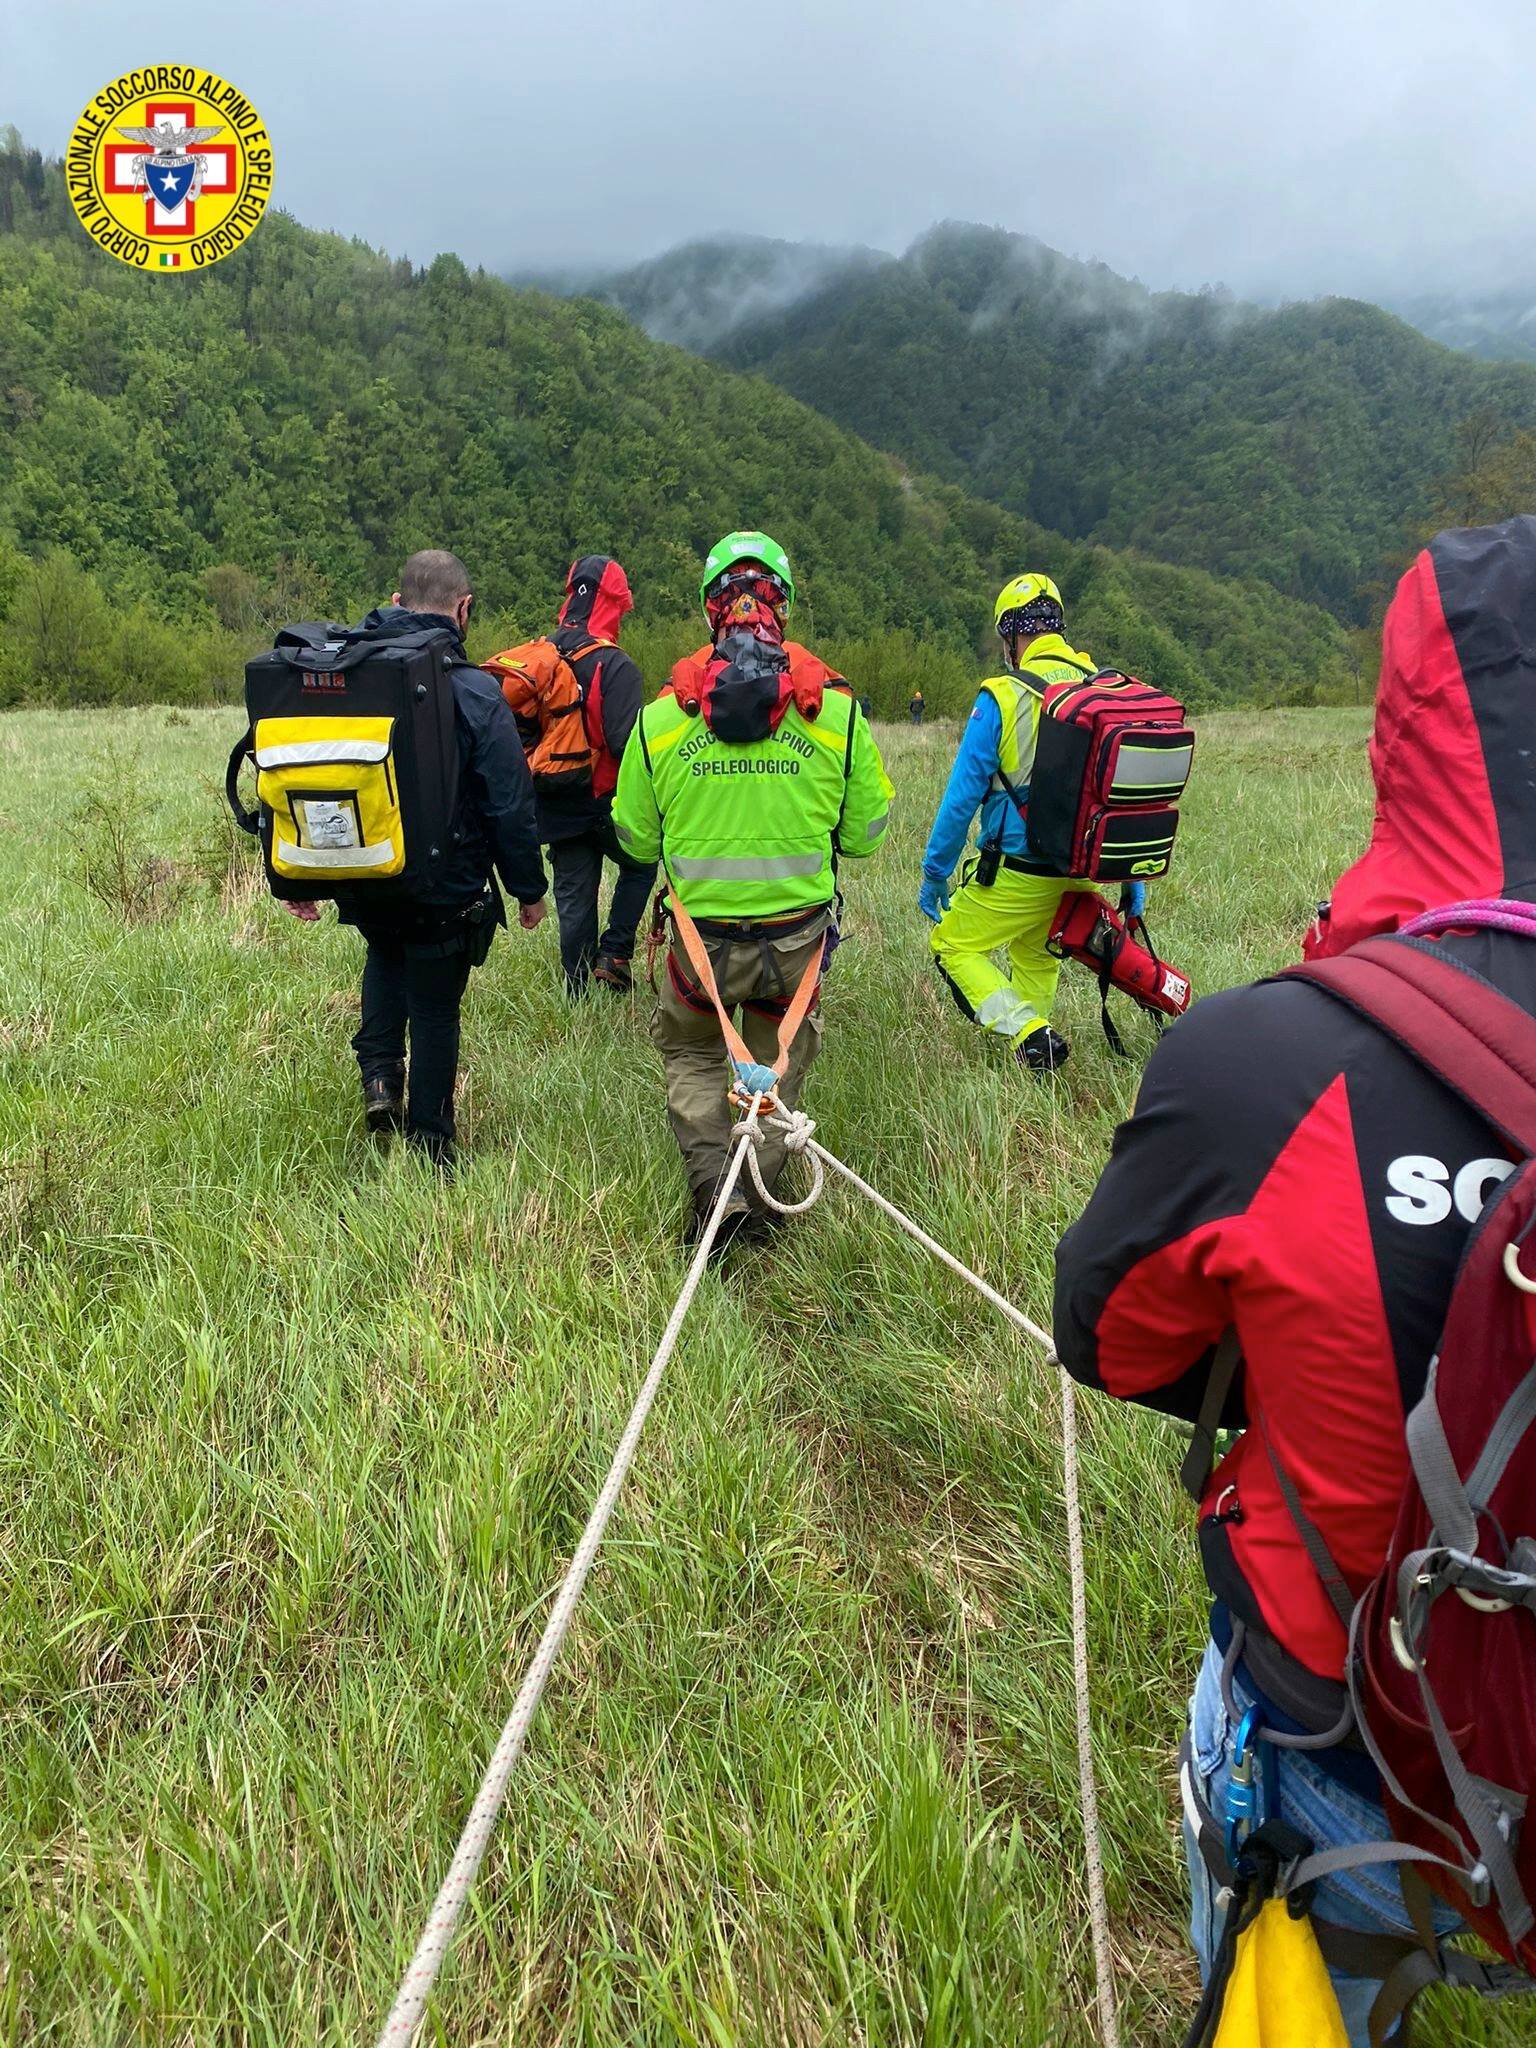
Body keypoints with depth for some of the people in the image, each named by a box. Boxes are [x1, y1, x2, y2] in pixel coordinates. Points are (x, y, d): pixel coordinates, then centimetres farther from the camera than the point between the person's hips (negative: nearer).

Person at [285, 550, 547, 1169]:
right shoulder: (474, 693, -16)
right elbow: (511, 809, -14)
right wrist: (530, 890, 0)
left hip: (361, 884, 4)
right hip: (443, 893, -4)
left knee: (386, 955, 34)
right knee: (435, 1008, 13)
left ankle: (379, 1075, 18)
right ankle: (430, 1146, 22)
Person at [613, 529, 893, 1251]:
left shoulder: (660, 716, -7)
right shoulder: (836, 710, -7)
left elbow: (636, 841, 2)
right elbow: (866, 836, 1)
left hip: (703, 936, 0)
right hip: (799, 934, 1)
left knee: (691, 1052, 24)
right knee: (779, 1058, 25)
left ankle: (713, 1191, 11)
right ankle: (760, 1192, 29)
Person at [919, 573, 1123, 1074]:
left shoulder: (1001, 698, -13)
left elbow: (962, 796, -12)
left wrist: (934, 872, -1)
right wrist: (1134, 875, 15)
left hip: (1018, 873, -6)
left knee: (952, 945, 12)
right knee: (1036, 955, 28)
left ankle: (1031, 1035, -4)